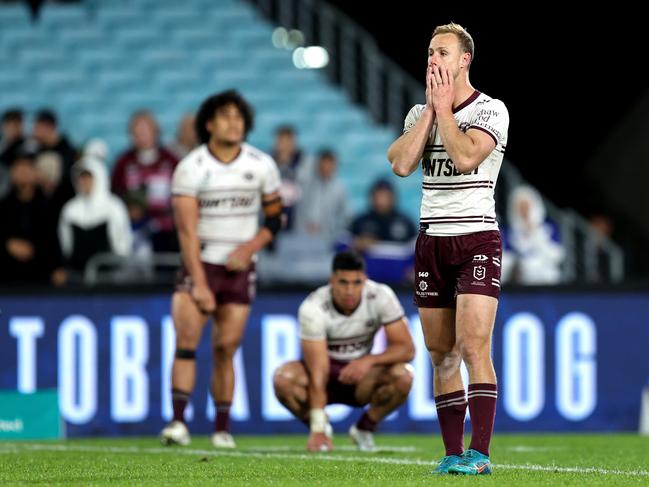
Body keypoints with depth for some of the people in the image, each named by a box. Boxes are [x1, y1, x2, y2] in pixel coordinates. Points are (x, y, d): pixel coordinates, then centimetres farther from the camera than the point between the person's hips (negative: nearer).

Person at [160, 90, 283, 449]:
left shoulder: (261, 165, 1)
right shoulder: (190, 168, -10)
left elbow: (275, 216, 11)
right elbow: (187, 230, -13)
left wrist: (249, 248, -7)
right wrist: (199, 284, -19)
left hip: (239, 267, 2)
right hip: (200, 262, -2)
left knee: (226, 349, 0)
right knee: (186, 339, -17)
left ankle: (222, 429, 6)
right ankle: (178, 422, -20)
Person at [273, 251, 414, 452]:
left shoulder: (381, 296, -19)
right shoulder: (313, 308, -26)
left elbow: (406, 349, -17)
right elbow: (318, 371, -31)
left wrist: (369, 360, -36)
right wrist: (317, 430, -37)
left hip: (360, 379, 1)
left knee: (403, 376, -30)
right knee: (283, 378, -33)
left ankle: (364, 428, -1)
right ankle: (321, 428, -1)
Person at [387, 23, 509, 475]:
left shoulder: (491, 110, -4)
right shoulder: (419, 112, 12)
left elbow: (466, 156, -21)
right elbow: (402, 164, -5)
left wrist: (444, 105, -9)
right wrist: (430, 108, -4)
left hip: (477, 239, -5)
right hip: (432, 241, 5)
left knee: (473, 346, -15)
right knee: (442, 353, 4)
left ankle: (480, 454, -17)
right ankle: (453, 452, 8)